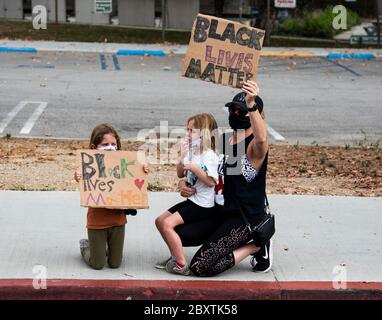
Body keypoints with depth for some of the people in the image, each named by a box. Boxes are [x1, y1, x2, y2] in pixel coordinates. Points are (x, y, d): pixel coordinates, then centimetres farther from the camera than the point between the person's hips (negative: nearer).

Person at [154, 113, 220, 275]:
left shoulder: (209, 156, -16)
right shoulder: (191, 152, 9)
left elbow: (211, 181, -21)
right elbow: (180, 174, 12)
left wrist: (194, 168, -23)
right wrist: (182, 158, -4)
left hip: (203, 205, -9)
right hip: (192, 200, 9)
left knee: (168, 224, -21)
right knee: (160, 221, 11)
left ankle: (181, 265, -14)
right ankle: (175, 256, 18)